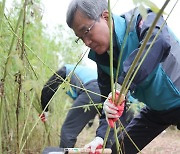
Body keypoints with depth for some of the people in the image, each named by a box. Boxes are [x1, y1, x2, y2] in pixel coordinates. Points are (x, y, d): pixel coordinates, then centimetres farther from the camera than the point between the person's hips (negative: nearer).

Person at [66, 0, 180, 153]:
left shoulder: (141, 20, -26)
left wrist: (121, 87, -51)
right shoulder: (102, 57, -6)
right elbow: (108, 98, -3)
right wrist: (101, 136, -18)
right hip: (155, 108, 6)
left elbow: (159, 42, -48)